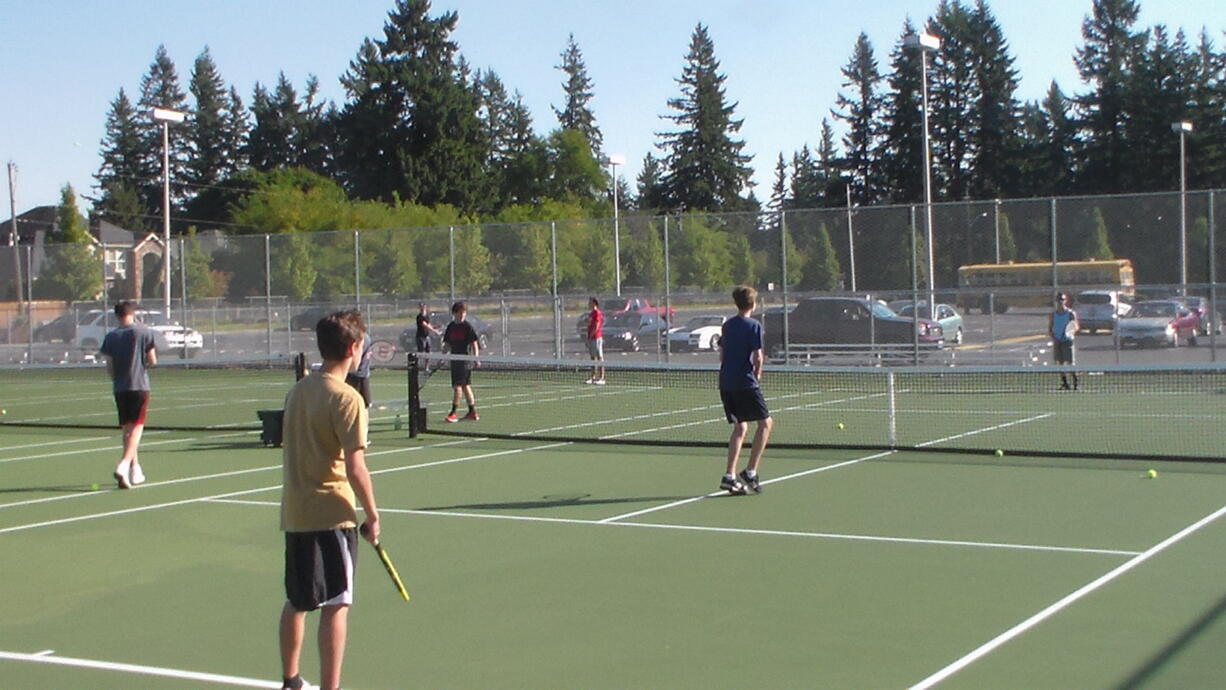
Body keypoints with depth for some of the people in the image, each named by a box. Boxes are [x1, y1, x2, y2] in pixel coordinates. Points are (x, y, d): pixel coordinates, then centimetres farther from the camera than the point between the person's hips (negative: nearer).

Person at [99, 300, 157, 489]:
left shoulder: (111, 337, 3)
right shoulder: (144, 332, -3)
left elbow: (109, 366, 3)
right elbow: (152, 361, -4)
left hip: (120, 388, 3)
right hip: (140, 386, -3)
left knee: (127, 429, 12)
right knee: (136, 427, -4)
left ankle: (135, 471, 17)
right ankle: (123, 466, -22)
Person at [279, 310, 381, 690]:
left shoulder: (298, 390, 7)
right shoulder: (346, 398, -15)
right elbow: (355, 466, -19)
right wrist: (372, 515, -10)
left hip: (294, 513, 8)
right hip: (332, 514, -8)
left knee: (296, 601, 19)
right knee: (335, 605, -1)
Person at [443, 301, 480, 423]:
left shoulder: (468, 327, -7)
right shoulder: (450, 327, 10)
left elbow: (474, 343, -9)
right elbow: (447, 344, 15)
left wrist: (476, 358, -17)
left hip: (465, 360, -7)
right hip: (455, 360, 7)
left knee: (458, 386, -9)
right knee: (465, 386, 12)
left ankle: (453, 413, -8)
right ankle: (473, 412, 19)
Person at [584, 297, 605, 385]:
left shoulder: (598, 313, -11)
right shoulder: (591, 313, 18)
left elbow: (596, 327, -17)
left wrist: (591, 335, -12)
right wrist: (588, 336, 14)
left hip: (597, 337, -10)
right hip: (591, 338, 10)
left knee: (600, 357, -8)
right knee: (593, 358, 11)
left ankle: (602, 378, -8)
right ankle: (593, 378, 14)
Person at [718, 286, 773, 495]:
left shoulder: (727, 325, 13)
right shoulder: (753, 326, -7)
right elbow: (757, 357, -11)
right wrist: (757, 375, 6)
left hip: (725, 383, 7)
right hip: (745, 382, -7)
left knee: (740, 427, 13)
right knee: (765, 422, 3)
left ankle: (729, 476, 4)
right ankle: (750, 472, -5)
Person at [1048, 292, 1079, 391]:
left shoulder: (1071, 313, -1)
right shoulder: (1053, 315, 8)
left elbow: (1076, 326, 0)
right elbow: (1049, 328, 10)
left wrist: (1071, 331, -22)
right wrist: (1053, 338, -6)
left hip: (1067, 340, -3)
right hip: (1057, 341, 4)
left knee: (1069, 362, -9)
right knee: (1060, 362, 3)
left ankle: (1075, 382, -2)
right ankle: (1064, 383, 8)